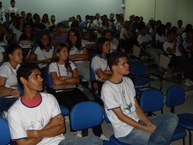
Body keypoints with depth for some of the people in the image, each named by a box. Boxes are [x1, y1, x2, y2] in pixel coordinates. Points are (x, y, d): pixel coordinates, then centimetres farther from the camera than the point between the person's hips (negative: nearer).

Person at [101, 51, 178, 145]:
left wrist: (149, 123, -8)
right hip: (125, 130, -8)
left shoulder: (128, 81, 7)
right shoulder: (107, 88, -17)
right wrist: (146, 128, -16)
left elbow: (136, 106, 8)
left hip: (138, 121, 8)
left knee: (172, 118, -4)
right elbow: (120, 116, -17)